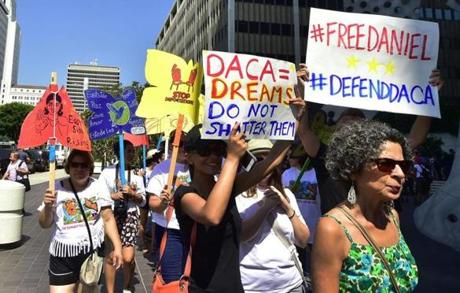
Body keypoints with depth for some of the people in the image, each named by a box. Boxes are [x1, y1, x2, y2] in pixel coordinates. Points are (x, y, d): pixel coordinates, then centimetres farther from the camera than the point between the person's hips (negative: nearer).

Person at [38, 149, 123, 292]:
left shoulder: (98, 187, -4)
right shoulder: (57, 188, -5)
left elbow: (108, 219, -2)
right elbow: (44, 224, 1)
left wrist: (117, 247, -8)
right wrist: (47, 206, -18)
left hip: (93, 250, 1)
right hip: (63, 253, -1)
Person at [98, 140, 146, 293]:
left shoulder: (137, 174, 6)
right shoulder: (108, 171, 2)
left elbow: (143, 201, 6)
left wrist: (132, 193, -11)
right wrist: (113, 196, -14)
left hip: (130, 216, 1)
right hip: (111, 215, 0)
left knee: (128, 257, -6)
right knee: (110, 256, 5)